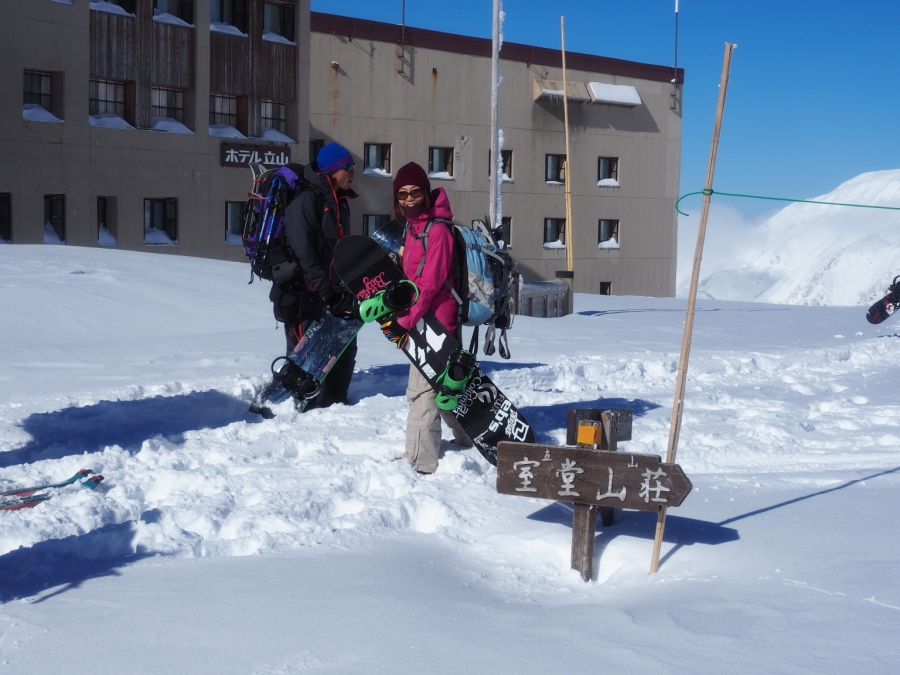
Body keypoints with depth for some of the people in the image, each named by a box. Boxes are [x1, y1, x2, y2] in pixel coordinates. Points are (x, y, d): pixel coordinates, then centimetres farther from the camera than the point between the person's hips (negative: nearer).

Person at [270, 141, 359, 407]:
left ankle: (333, 403, 23)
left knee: (345, 347, 12)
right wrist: (326, 291, -23)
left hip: (331, 293, 9)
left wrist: (347, 289, 8)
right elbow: (303, 252, -21)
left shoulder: (340, 204, 14)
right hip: (302, 294, -9)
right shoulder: (306, 201, -15)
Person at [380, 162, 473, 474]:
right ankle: (469, 437, 36)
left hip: (435, 318, -10)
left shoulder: (437, 230, -15)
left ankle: (421, 462, -5)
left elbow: (430, 284, -20)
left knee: (421, 390, -9)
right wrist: (394, 315, 4)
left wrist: (404, 322, -20)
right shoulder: (412, 227, 13)